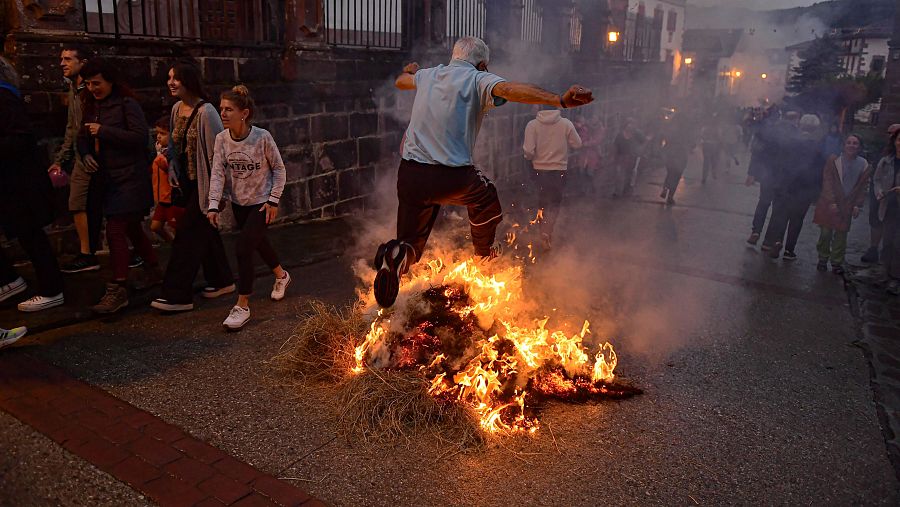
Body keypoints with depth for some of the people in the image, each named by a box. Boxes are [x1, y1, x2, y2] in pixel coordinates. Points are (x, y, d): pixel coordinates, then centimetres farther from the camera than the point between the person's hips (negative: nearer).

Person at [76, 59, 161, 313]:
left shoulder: (126, 104, -8)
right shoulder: (92, 107, 14)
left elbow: (141, 136, -19)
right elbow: (83, 137, 19)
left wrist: (103, 131, -18)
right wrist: (85, 154, -2)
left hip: (129, 178, -8)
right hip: (108, 179, 8)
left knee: (115, 230, -13)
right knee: (131, 228, 18)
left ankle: (118, 290, -8)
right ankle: (153, 270, 34)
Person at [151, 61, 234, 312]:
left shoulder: (205, 112, -17)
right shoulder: (176, 109, 8)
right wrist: (173, 172, 7)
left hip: (204, 183, -8)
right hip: (188, 182, 8)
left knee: (188, 234, -6)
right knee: (205, 231, 15)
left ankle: (178, 295, 0)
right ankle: (222, 281, 29)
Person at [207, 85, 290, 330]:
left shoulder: (262, 137, -20)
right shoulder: (221, 139, -8)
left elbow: (279, 168, -9)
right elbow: (217, 173, -9)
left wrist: (273, 200, -13)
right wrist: (213, 206, -18)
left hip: (262, 202, -5)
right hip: (239, 203, 5)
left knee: (242, 248, -15)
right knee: (257, 242, 21)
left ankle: (242, 306, -3)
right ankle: (281, 276, 50)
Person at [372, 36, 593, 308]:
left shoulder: (428, 75, 14)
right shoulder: (478, 79, -3)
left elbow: (400, 81, 37)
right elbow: (510, 89, -25)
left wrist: (409, 70, 61)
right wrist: (560, 100, -35)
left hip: (410, 175, 4)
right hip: (452, 178, -4)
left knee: (412, 243, 16)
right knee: (486, 196, 30)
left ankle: (398, 254, -18)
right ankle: (483, 251, 46)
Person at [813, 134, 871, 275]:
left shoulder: (864, 165, 3)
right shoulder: (833, 161, -3)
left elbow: (863, 187, 6)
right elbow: (827, 182, -6)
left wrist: (857, 205, -2)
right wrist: (831, 202, -13)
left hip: (847, 206, 1)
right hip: (829, 204, -1)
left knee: (841, 235, 4)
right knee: (825, 233, 2)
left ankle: (837, 263, 13)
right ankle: (823, 259, 17)